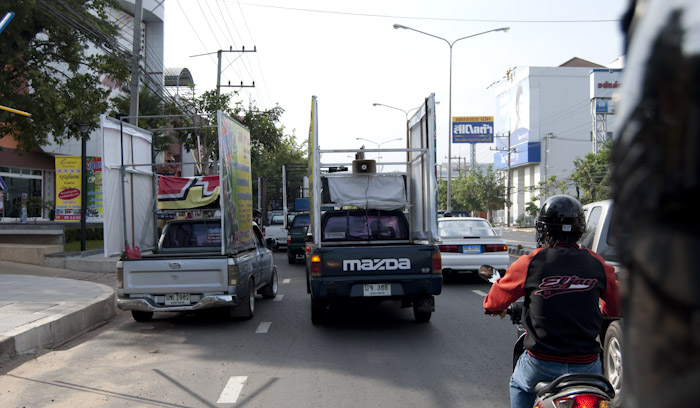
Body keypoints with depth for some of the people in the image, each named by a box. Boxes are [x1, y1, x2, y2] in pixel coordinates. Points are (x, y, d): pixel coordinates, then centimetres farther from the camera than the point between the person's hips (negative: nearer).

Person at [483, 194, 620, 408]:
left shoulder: (530, 263, -9)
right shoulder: (596, 264, -2)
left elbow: (493, 303, 1)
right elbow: (616, 305, 12)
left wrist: (496, 308, 25)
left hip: (542, 365, -2)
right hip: (586, 365, 2)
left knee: (519, 387, 30)